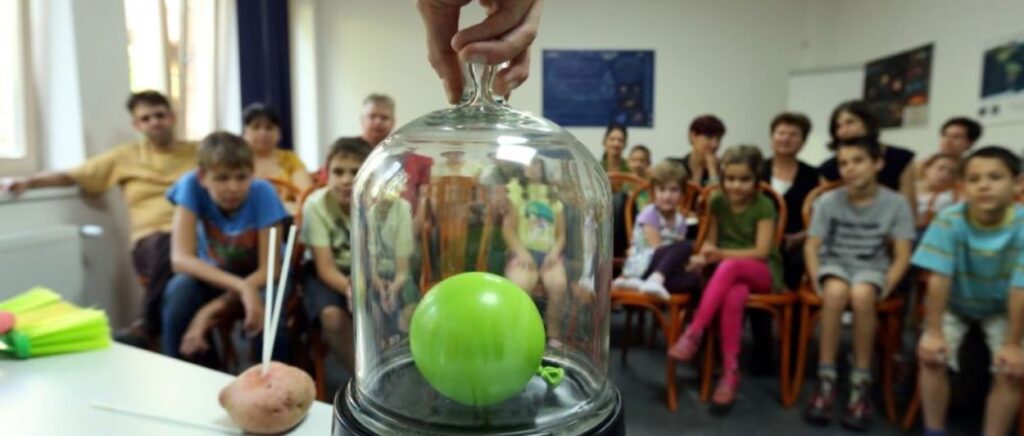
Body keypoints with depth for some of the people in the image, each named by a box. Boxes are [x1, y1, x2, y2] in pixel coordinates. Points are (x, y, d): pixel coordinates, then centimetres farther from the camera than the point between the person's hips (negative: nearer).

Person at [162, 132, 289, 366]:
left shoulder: (262, 193, -24)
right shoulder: (191, 186, -21)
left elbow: (269, 269, -23)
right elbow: (180, 258, -28)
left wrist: (212, 309, -32)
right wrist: (241, 286, -42)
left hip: (257, 276, -2)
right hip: (213, 274, 2)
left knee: (265, 307, -33)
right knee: (179, 291, -29)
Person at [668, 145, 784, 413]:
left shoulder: (764, 206, -8)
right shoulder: (717, 202, 5)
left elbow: (761, 252, -14)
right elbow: (710, 242, 7)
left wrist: (721, 254, -24)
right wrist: (703, 256, -16)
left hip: (763, 272, -2)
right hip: (729, 273, 3)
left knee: (729, 266, -38)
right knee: (733, 297, -36)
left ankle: (693, 332, -39)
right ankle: (731, 370, -33)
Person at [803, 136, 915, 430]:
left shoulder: (896, 204, -6)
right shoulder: (828, 201, -5)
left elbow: (902, 257, -5)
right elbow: (811, 247, -2)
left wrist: (883, 288, -18)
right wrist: (818, 282, -15)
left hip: (872, 269, 0)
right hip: (834, 265, 0)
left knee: (861, 294, -36)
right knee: (836, 292, -36)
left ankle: (861, 383, -20)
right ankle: (826, 379, -25)